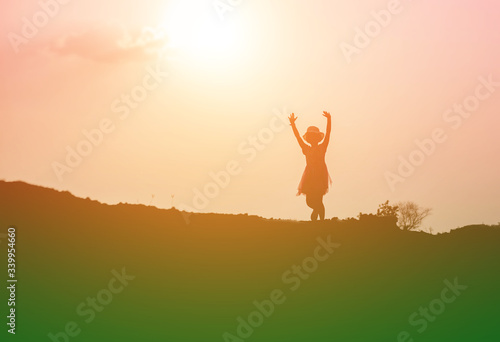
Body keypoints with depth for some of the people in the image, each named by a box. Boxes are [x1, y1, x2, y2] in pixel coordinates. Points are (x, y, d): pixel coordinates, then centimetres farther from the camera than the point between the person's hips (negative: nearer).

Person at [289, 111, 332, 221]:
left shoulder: (322, 147, 6)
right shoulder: (306, 149, 13)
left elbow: (328, 133, -3)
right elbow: (298, 136, 7)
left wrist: (329, 120, -15)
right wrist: (293, 124, -2)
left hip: (320, 176, -3)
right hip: (309, 177, 3)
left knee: (318, 201, -10)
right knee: (309, 201, 1)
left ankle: (321, 220, 2)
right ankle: (317, 211, 32)